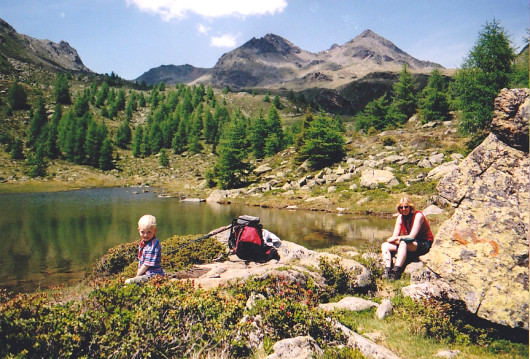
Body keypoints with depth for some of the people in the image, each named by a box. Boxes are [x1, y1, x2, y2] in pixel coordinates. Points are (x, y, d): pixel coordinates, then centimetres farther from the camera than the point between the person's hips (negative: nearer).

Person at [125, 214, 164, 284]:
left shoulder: (153, 245, -20)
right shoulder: (142, 243, 11)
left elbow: (147, 264, -18)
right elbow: (140, 260, 19)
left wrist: (138, 275, -8)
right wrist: (138, 272, 11)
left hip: (153, 275, -10)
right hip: (145, 274, 10)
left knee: (128, 281, -20)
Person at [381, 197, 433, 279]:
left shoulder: (418, 215, -15)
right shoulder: (400, 217, 4)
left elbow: (412, 236, -22)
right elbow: (395, 236, 1)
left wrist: (397, 238, -18)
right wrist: (398, 240, -22)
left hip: (424, 244, -7)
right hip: (408, 243, 7)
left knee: (403, 243, -38)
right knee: (384, 245, -9)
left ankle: (396, 272, -48)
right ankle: (387, 271, -30)